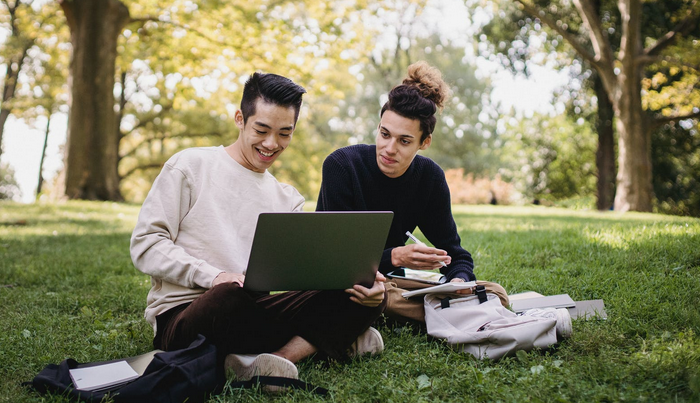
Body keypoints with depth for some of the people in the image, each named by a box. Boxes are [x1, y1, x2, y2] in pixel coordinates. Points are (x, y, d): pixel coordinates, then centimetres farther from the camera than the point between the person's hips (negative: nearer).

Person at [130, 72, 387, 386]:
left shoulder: (288, 199, 18)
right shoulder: (190, 166, 3)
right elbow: (145, 245, -3)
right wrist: (214, 277, -20)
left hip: (253, 313, 5)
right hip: (181, 316, -5)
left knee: (360, 297, -16)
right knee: (232, 294, -41)